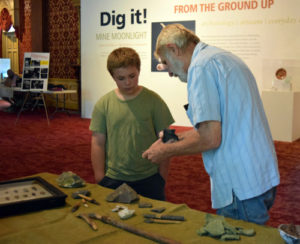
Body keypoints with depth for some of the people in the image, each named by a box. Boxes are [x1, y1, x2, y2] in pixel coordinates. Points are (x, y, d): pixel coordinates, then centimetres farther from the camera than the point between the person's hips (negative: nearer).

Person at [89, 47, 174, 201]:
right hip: (112, 180, 1)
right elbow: (98, 143, 1)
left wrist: (162, 178, -1)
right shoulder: (103, 104, -2)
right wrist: (100, 179, -1)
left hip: (149, 180, -1)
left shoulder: (153, 101, -4)